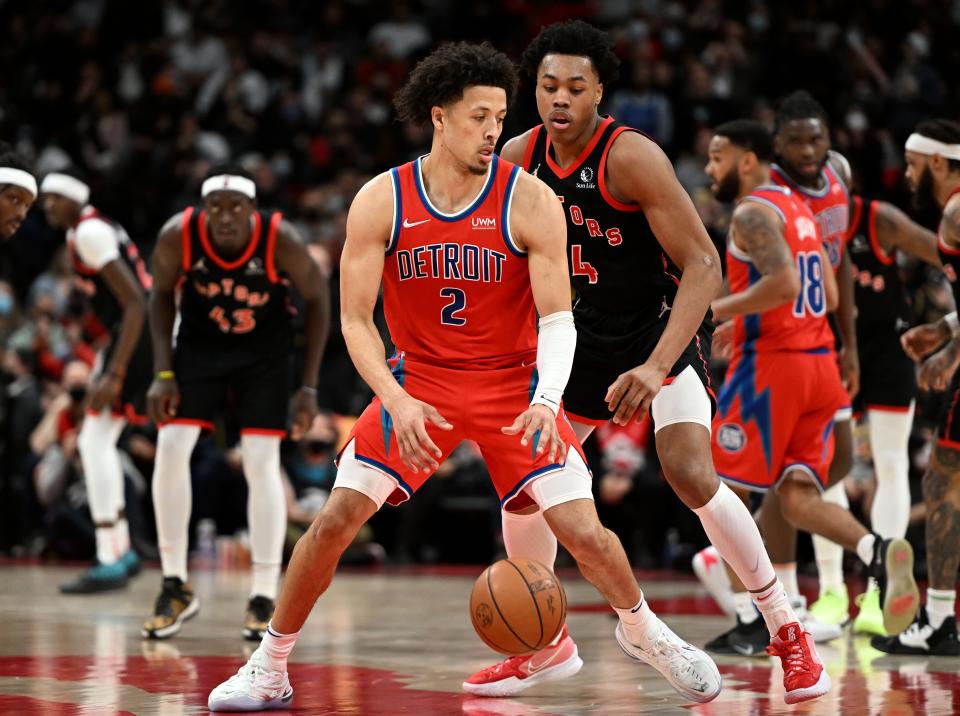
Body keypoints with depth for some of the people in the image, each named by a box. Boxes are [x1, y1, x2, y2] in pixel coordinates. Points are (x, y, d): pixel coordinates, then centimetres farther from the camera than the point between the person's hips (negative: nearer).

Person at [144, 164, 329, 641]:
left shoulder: (280, 240, -29)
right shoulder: (178, 235, -26)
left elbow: (318, 298, -13)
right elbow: (162, 294, -6)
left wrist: (309, 386, -14)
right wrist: (163, 373, -12)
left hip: (264, 352, -2)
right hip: (200, 344, 2)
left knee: (262, 463, -10)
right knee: (171, 449, -10)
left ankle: (264, 598, -1)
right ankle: (176, 588, 3)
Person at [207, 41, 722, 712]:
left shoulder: (530, 201, -15)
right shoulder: (380, 202, -11)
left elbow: (557, 317, -16)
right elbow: (355, 319, -9)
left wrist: (547, 398, -34)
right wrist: (397, 401, -24)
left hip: (513, 385, -1)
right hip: (418, 382, 1)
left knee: (584, 531, -8)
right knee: (335, 520, -7)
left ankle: (643, 631, 22)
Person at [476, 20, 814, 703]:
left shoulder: (632, 157, -24)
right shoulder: (518, 157, -5)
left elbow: (704, 266, -27)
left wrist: (656, 366, -36)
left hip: (666, 326, -6)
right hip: (586, 336, 7)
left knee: (690, 473, -25)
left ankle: (783, 620, -6)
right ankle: (546, 645, 23)